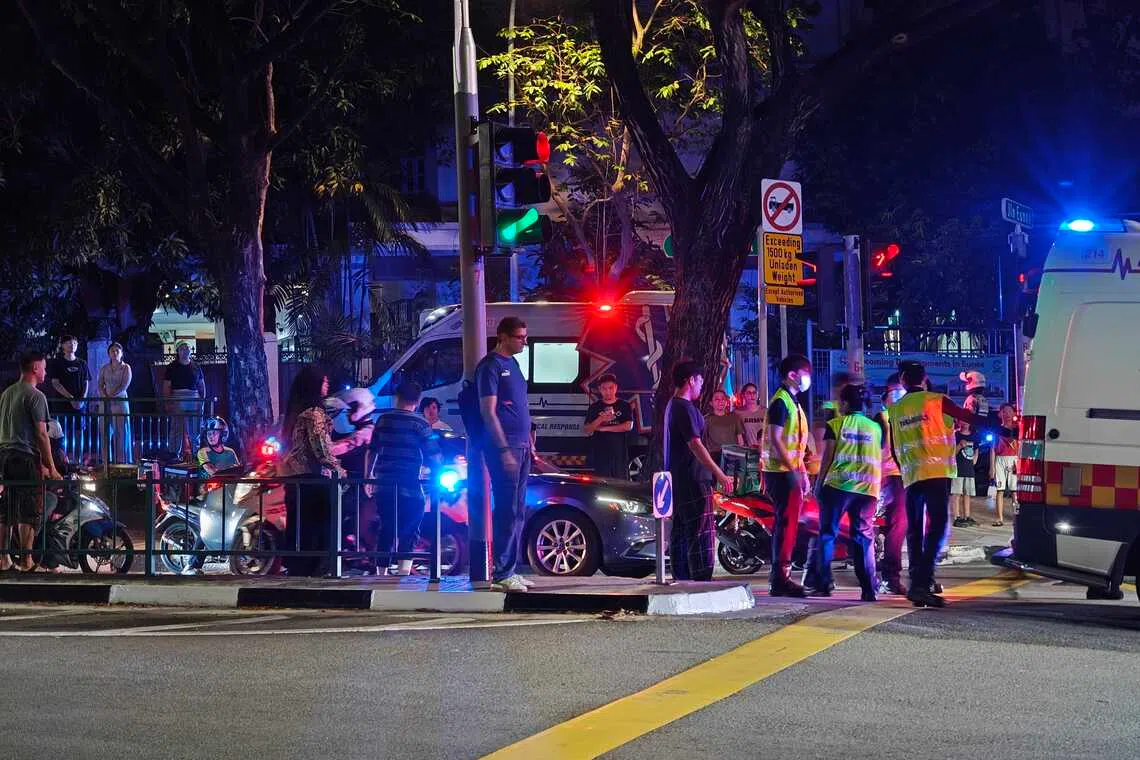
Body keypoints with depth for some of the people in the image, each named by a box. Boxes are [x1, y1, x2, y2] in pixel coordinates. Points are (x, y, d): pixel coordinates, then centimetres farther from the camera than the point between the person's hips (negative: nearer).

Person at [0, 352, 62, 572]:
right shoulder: (35, 396, -8)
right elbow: (41, 434, -12)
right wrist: (51, 468, -8)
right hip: (25, 457, -7)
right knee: (28, 511, -3)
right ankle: (26, 559, -4)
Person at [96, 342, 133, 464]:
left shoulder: (125, 368, 1)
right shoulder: (104, 368, 11)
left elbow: (124, 386, -7)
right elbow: (100, 385, 7)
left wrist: (111, 396, -14)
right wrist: (104, 397, -11)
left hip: (120, 401, -3)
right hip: (105, 403, 3)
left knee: (121, 431, -4)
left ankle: (121, 459, -4)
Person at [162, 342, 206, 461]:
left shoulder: (196, 367, 13)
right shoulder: (172, 367, 4)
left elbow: (202, 385, 17)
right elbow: (166, 386, 1)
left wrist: (202, 401, 8)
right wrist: (168, 403, -8)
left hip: (194, 399, 3)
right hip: (177, 399, -3)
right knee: (177, 428, -6)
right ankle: (175, 454, -5)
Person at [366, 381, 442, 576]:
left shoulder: (383, 419, 8)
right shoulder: (419, 423, -4)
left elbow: (372, 452, 12)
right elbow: (434, 456, -5)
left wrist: (368, 478, 22)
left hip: (383, 487, 4)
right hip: (409, 487, -4)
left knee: (386, 531, 13)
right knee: (409, 533, 0)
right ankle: (403, 574, -12)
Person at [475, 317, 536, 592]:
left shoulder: (512, 364, 18)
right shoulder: (490, 366, -9)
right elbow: (488, 411, -15)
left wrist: (529, 444, 19)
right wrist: (504, 449, -20)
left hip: (520, 446, 9)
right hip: (503, 446, -9)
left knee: (518, 511, 10)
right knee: (507, 510, -10)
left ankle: (510, 570, 14)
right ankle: (501, 575, -9)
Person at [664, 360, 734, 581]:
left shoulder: (672, 406, 16)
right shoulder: (685, 408, -16)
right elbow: (695, 445, -22)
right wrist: (719, 474, -23)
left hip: (677, 480, 11)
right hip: (692, 480, -11)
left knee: (681, 531, 11)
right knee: (702, 532, -12)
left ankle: (681, 579, 14)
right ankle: (701, 579, -17)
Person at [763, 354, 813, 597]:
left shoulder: (793, 402, 19)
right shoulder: (780, 402, -12)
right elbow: (775, 440, -18)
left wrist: (803, 473, 19)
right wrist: (793, 470, -21)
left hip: (792, 471, 10)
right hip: (781, 472, -10)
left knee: (788, 523, 11)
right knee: (785, 522, -11)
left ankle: (780, 577, 15)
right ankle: (780, 579, -12)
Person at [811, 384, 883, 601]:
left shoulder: (836, 425, 3)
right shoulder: (875, 428, 13)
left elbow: (827, 458, 0)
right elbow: (880, 459, 14)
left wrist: (819, 484, 5)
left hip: (837, 485, -3)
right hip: (867, 488, 3)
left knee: (828, 533, 4)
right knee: (864, 537, 7)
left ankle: (824, 584, -5)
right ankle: (868, 589, -1)